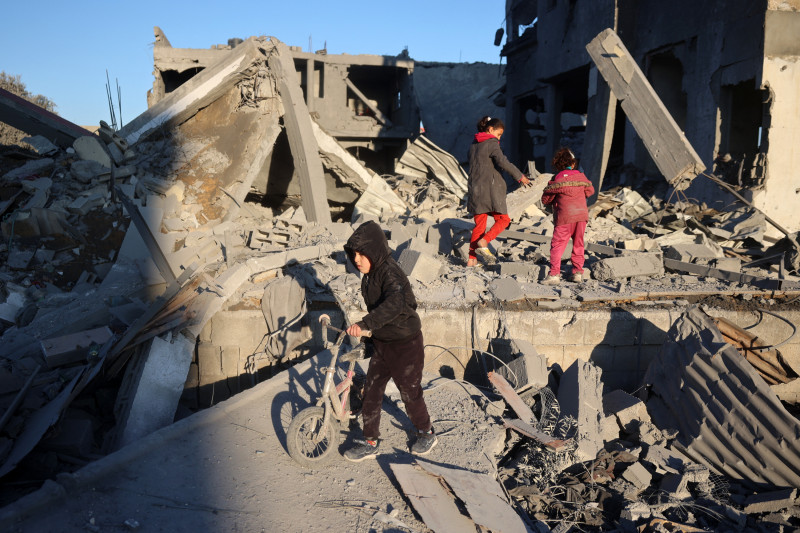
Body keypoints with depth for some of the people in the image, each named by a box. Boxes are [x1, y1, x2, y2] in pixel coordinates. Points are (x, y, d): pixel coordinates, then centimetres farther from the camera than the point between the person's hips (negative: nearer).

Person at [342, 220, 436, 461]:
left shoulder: (390, 272, -25)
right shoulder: (369, 275, 3)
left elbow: (394, 304, -45)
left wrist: (364, 324, -53)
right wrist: (371, 335, 25)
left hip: (406, 345, -8)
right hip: (381, 344, 8)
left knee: (410, 393, 9)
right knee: (371, 392, 8)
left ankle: (426, 432, 34)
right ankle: (370, 442, 22)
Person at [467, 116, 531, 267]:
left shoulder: (474, 144, 16)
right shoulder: (491, 143, -8)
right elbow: (502, 162, -20)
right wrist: (519, 176, -12)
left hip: (474, 188, 7)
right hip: (490, 188, -7)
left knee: (479, 224, 11)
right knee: (503, 220, 4)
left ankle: (471, 259, 7)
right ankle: (483, 242, -16)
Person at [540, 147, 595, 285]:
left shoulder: (557, 180, -5)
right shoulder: (581, 176, 7)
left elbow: (545, 199, 0)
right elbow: (590, 191, 22)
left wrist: (555, 201, 19)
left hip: (565, 216, -4)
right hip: (582, 214, 4)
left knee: (557, 244, -2)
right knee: (578, 244, 16)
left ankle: (554, 274, -10)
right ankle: (578, 272, 18)